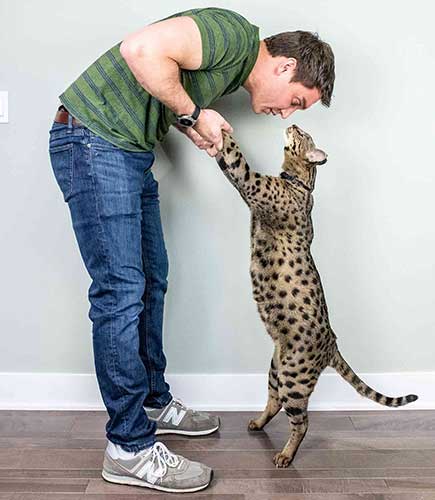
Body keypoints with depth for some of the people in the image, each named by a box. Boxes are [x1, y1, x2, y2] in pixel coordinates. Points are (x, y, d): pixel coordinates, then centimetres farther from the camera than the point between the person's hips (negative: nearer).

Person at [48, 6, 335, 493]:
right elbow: (141, 49, -29)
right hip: (93, 140, -10)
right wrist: (193, 113, -17)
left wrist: (193, 124, 1)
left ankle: (153, 403, 27)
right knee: (121, 289, -11)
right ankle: (130, 448, -1)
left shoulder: (237, 68, 14)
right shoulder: (236, 34, -16)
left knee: (151, 280, 12)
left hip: (131, 151, 10)